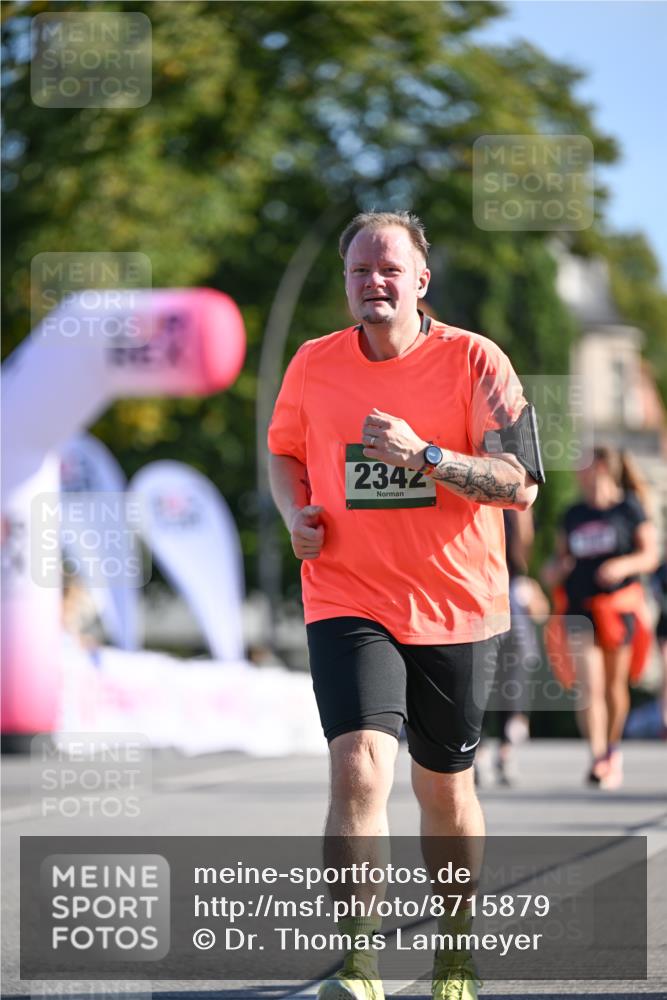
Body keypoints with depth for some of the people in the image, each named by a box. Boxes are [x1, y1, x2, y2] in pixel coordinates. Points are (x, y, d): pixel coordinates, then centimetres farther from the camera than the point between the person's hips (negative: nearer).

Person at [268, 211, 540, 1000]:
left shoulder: (474, 361, -6)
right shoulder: (313, 365, 2)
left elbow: (520, 484, -12)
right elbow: (283, 449, 21)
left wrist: (424, 457, -25)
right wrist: (294, 512, 0)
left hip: (456, 609, 0)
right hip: (347, 602, 0)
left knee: (445, 790, 12)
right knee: (361, 770, -21)